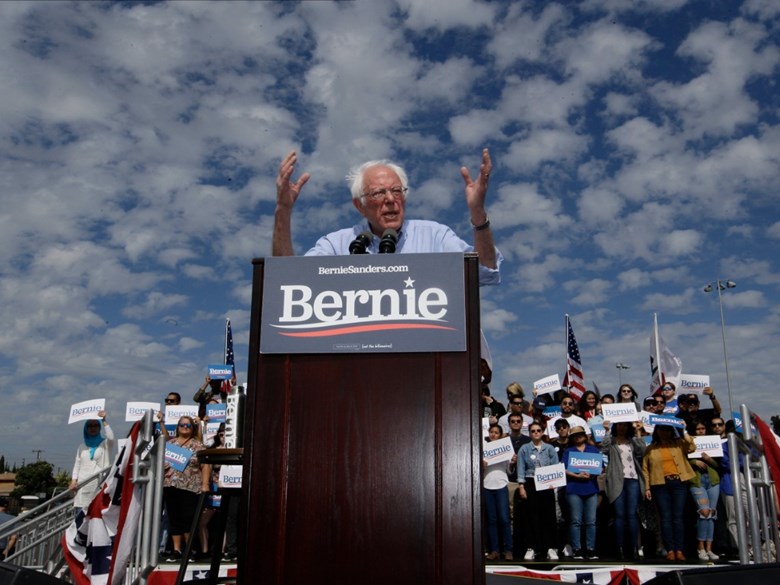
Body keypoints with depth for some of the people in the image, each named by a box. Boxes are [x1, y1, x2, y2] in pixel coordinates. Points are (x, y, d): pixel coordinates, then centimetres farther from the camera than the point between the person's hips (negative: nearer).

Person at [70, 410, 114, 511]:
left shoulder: (105, 444, 8)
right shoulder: (82, 447, 18)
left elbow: (110, 437, -15)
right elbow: (77, 465, 15)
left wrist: (104, 421, -8)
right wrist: (73, 480, 1)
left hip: (99, 485, -3)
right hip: (82, 485, 3)